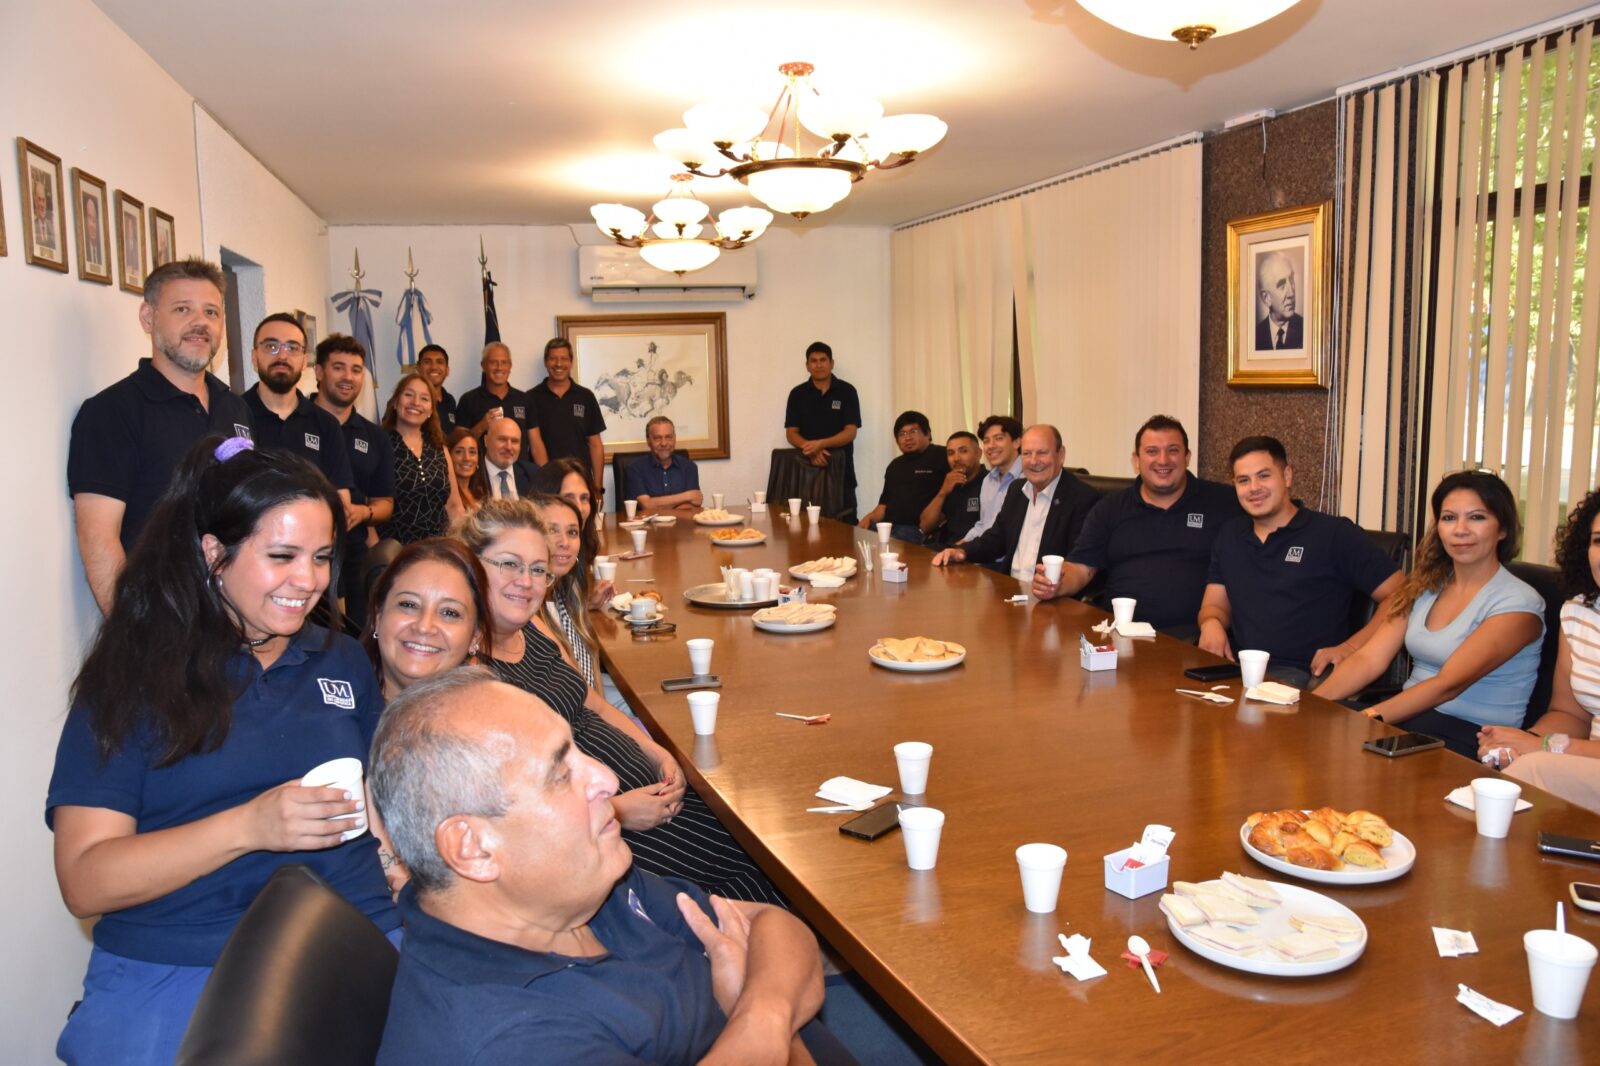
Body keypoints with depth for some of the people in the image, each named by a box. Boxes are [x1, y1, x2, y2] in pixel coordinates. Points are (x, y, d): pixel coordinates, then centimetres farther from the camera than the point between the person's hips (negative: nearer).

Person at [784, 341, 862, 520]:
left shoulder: (847, 391, 2)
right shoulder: (798, 394, 7)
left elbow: (850, 432, -5)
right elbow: (791, 433, 5)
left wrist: (820, 444, -21)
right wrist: (812, 450, -15)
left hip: (841, 470, -1)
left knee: (845, 523, -7)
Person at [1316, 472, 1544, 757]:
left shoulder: (1517, 604, -9)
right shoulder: (1425, 588, 11)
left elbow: (1449, 683, -20)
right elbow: (1369, 658, 0)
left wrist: (1369, 718, -30)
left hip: (1473, 734, -5)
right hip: (1410, 713, 6)